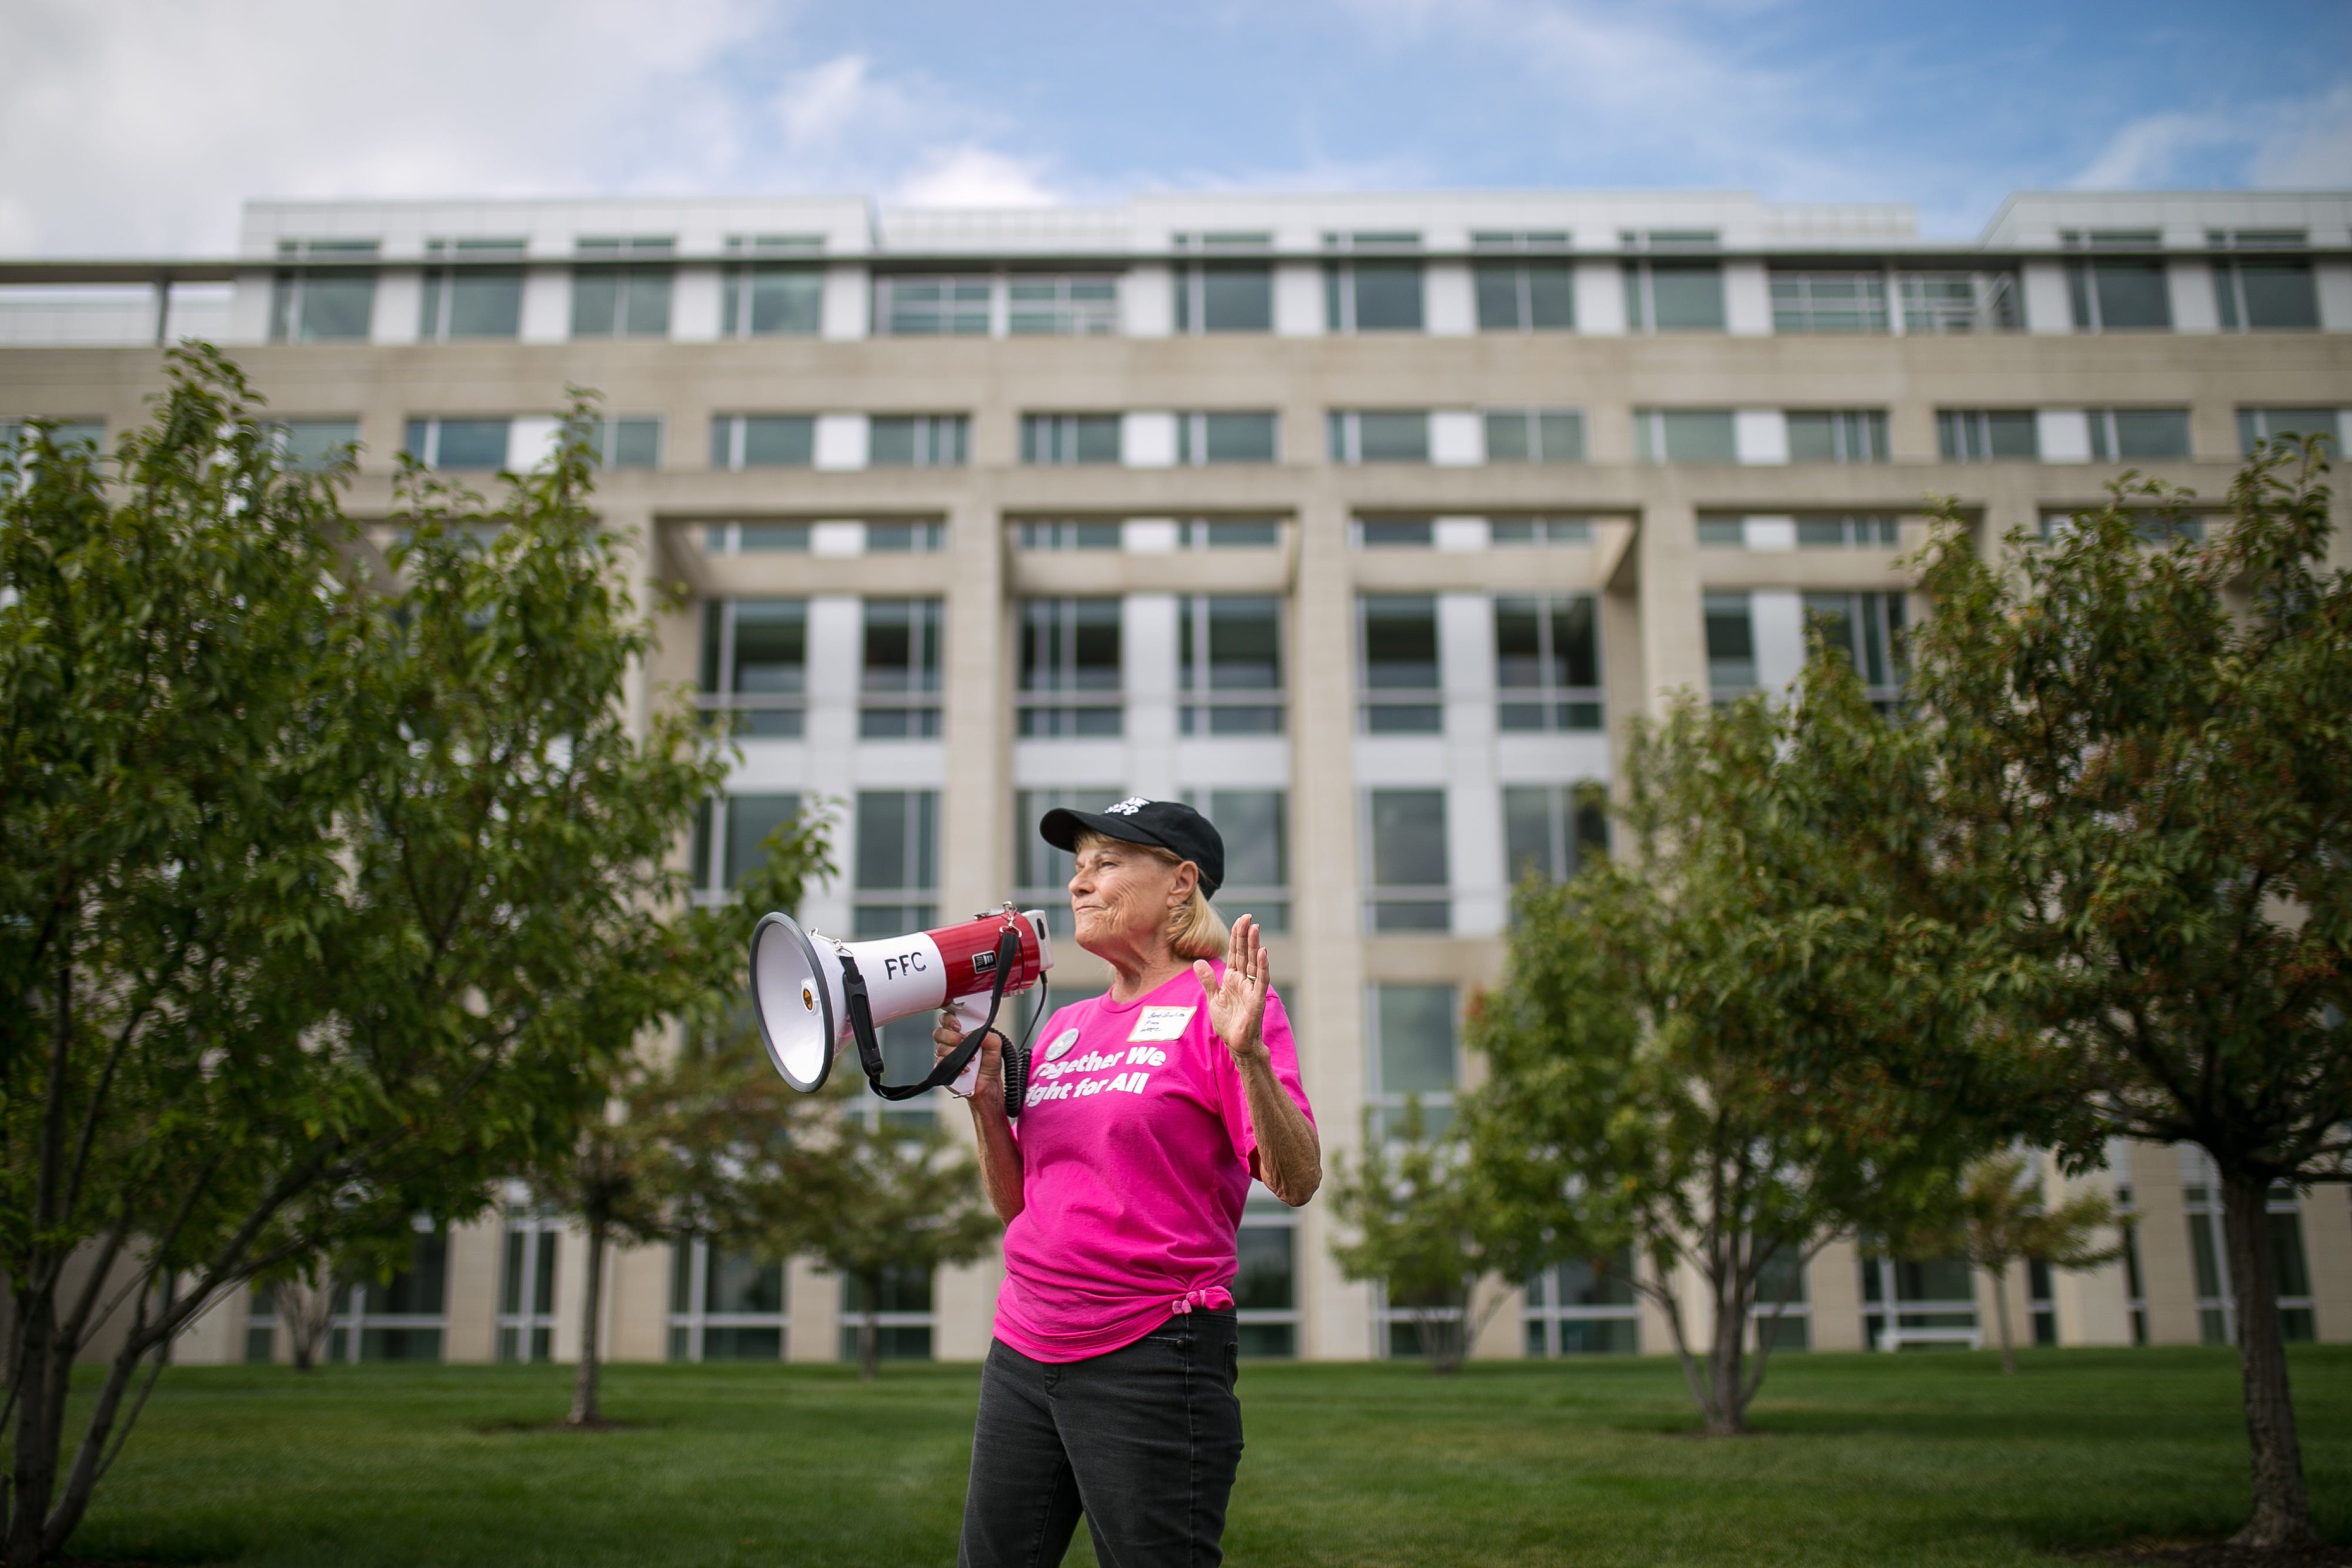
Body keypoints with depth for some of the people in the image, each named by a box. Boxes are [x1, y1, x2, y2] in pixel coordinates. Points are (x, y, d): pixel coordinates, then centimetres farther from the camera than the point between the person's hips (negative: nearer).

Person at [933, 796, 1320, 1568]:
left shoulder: (1217, 1004, -6)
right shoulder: (1064, 1026, 13)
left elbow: (1297, 1181, -15)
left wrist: (1248, 1053, -29)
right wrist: (984, 1092, 3)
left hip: (1153, 1353, -7)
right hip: (1023, 1351, 7)